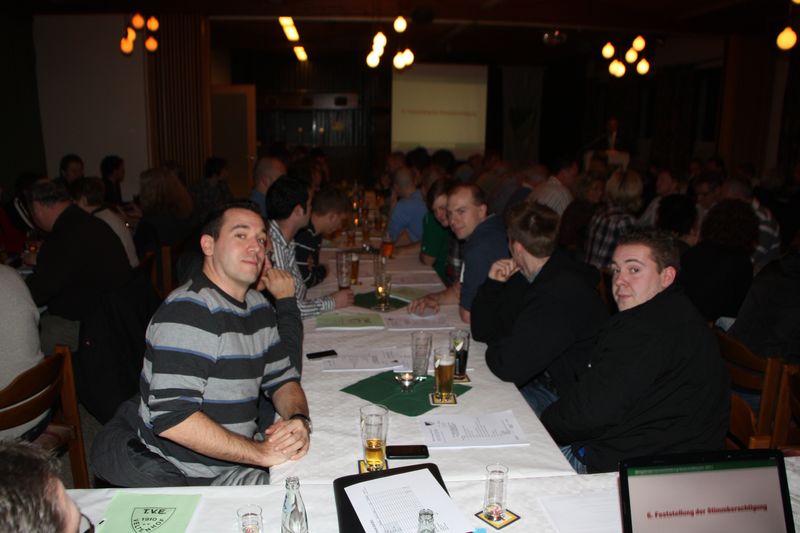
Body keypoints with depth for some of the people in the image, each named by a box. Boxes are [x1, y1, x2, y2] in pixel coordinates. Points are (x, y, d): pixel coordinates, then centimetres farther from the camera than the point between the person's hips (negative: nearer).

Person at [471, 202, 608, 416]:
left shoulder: (562, 293, -29)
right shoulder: (526, 278, 3)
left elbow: (509, 366, -29)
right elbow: (482, 332, 7)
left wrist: (495, 350, -6)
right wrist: (493, 284, -6)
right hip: (542, 380, 9)